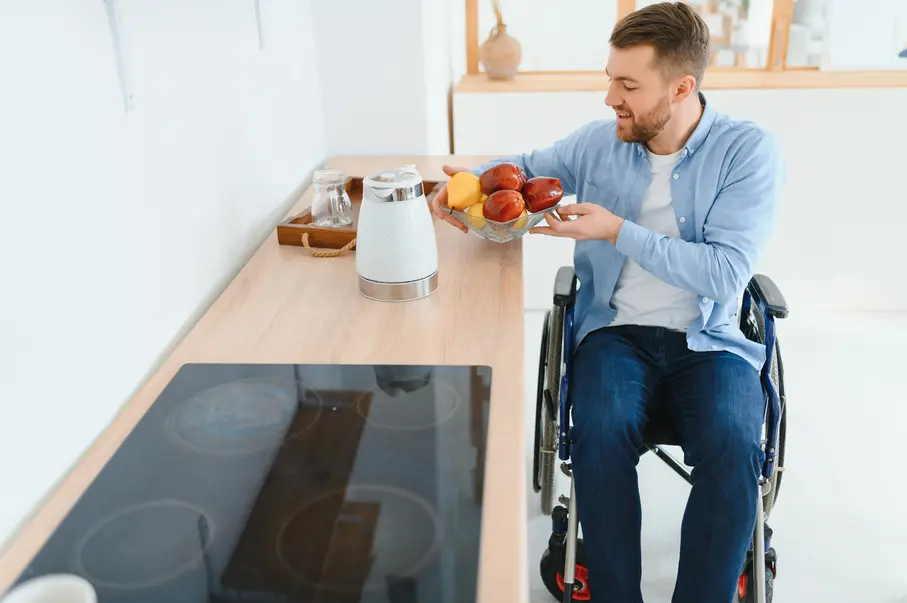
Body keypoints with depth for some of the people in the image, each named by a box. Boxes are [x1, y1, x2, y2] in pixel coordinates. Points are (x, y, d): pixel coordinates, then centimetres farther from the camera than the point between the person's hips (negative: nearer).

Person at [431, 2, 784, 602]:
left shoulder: (749, 150, -7)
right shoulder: (599, 142, 3)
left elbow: (725, 272, -16)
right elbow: (525, 167, 21)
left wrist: (618, 231, -19)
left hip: (707, 340, -1)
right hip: (615, 330, 2)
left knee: (733, 448, -30)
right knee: (602, 433, -29)